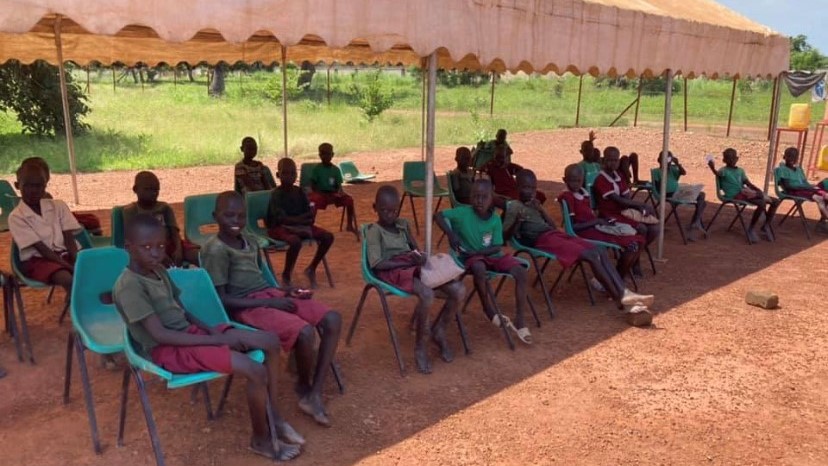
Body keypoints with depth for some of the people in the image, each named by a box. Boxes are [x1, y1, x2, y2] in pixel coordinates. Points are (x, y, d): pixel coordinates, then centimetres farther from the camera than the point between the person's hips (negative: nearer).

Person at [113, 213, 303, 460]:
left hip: (190, 332, 9)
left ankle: (273, 415, 11)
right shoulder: (128, 286, -18)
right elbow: (160, 335, -23)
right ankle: (261, 439, 1)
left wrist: (209, 329, -1)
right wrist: (214, 340, -21)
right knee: (256, 371, -24)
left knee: (270, 342, -1)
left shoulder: (159, 271, 9)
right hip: (168, 350, -9)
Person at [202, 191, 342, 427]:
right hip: (247, 307, -8)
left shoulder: (250, 241, 13)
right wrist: (269, 302, -17)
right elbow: (221, 299, -16)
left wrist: (286, 291, 4)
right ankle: (303, 387, 2)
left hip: (270, 295, 9)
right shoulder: (215, 250, -12)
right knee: (304, 331, -30)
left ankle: (314, 394, -8)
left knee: (333, 319, -9)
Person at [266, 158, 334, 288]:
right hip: (279, 228, -6)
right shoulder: (276, 194, -12)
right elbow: (282, 218, -21)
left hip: (299, 226, 6)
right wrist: (302, 219, -23)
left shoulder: (300, 192, 5)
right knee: (295, 241, -40)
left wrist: (298, 219, -18)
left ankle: (312, 269, 6)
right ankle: (286, 274, -14)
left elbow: (310, 214, 2)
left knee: (328, 237, -12)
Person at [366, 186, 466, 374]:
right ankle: (420, 346, -14)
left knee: (459, 290, -14)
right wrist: (408, 261, -17)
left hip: (413, 267, 7)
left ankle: (438, 331, 11)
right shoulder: (374, 231, -3)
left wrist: (420, 257, -7)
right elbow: (377, 264, -14)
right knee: (427, 295, -37)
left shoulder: (403, 224, 19)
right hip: (392, 272, -7)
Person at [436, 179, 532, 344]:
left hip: (493, 255, 3)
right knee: (479, 269, -39)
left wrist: (476, 252, -21)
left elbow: (497, 247, -7)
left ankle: (520, 320, -14)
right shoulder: (463, 213, -13)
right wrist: (450, 234, -26)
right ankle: (490, 309, -14)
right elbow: (438, 215, -13)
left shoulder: (495, 219, -6)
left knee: (521, 272, -21)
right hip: (472, 256, -3)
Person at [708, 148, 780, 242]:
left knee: (775, 201, 2)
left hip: (744, 193, 8)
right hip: (734, 196, -8)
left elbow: (749, 184, 15)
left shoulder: (740, 171, 20)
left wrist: (759, 191, -2)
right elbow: (717, 174, -23)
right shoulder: (723, 170, 0)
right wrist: (712, 168, -45)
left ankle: (766, 225, 11)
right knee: (762, 203, -30)